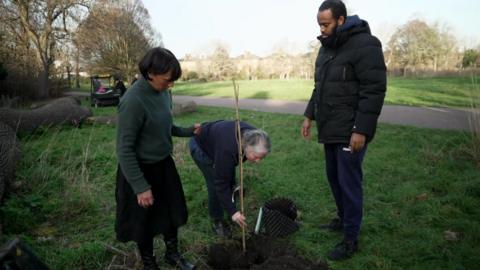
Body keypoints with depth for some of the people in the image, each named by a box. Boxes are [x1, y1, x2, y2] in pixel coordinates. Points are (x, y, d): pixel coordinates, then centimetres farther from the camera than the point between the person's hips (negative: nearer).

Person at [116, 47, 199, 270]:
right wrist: (140, 187, -21)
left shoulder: (162, 92, -5)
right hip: (142, 169, -7)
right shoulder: (133, 101, -27)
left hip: (164, 164, 7)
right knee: (145, 219, 14)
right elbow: (124, 149, -23)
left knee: (172, 211, 21)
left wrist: (187, 132, -3)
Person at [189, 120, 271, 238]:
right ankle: (216, 220, 7)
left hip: (216, 139, 7)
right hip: (201, 147, -7)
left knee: (230, 180, 6)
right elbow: (221, 183, -37)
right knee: (215, 184, -11)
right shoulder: (228, 149, -44)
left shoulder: (252, 137, -22)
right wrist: (232, 212, -34)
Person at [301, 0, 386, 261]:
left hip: (350, 131, -8)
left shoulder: (364, 45, -14)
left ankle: (351, 238, 12)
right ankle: (343, 218, 36)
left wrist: (361, 130, -23)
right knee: (334, 177, 17)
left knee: (349, 182, -1)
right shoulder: (326, 48, 13)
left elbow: (374, 91, -19)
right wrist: (309, 115, 17)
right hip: (330, 129, 8)